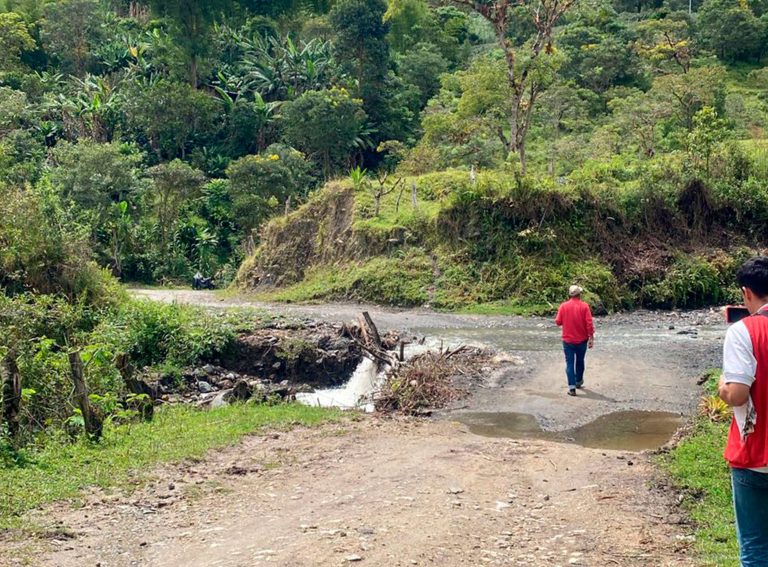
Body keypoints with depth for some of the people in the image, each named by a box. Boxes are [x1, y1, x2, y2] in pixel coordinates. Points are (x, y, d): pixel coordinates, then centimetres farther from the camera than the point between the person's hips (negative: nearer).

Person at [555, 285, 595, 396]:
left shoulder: (564, 306, -5)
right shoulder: (584, 306, -9)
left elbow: (558, 322, -2)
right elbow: (589, 323, -13)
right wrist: (591, 338, -7)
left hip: (568, 340, 0)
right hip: (582, 340, 0)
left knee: (570, 363, 2)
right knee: (580, 361, 20)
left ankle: (572, 387, -7)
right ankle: (579, 381, 37)